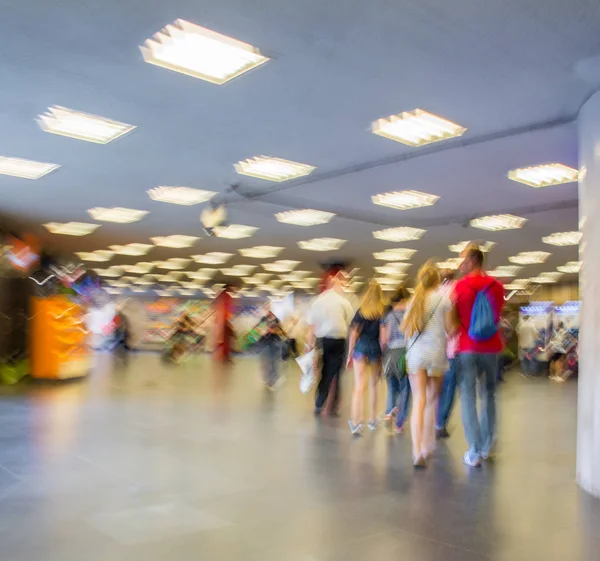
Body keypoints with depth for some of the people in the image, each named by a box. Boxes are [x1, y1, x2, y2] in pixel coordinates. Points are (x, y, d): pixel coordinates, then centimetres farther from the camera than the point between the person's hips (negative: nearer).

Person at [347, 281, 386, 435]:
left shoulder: (361, 311, 2)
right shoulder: (383, 312, 1)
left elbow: (354, 333, 1)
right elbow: (383, 335, -2)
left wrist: (350, 354, 6)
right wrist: (383, 354, 8)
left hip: (361, 347, -1)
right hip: (376, 348, 1)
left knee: (359, 387, -6)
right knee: (373, 385, 18)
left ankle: (356, 422, -19)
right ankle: (373, 420, 31)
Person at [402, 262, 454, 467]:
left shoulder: (414, 300, 9)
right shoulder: (443, 298, -1)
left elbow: (406, 330, 7)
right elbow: (450, 329, 0)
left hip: (415, 352, 2)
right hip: (436, 352, -2)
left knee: (419, 401, -1)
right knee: (432, 400, 12)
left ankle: (417, 451, -14)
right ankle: (426, 446, 20)